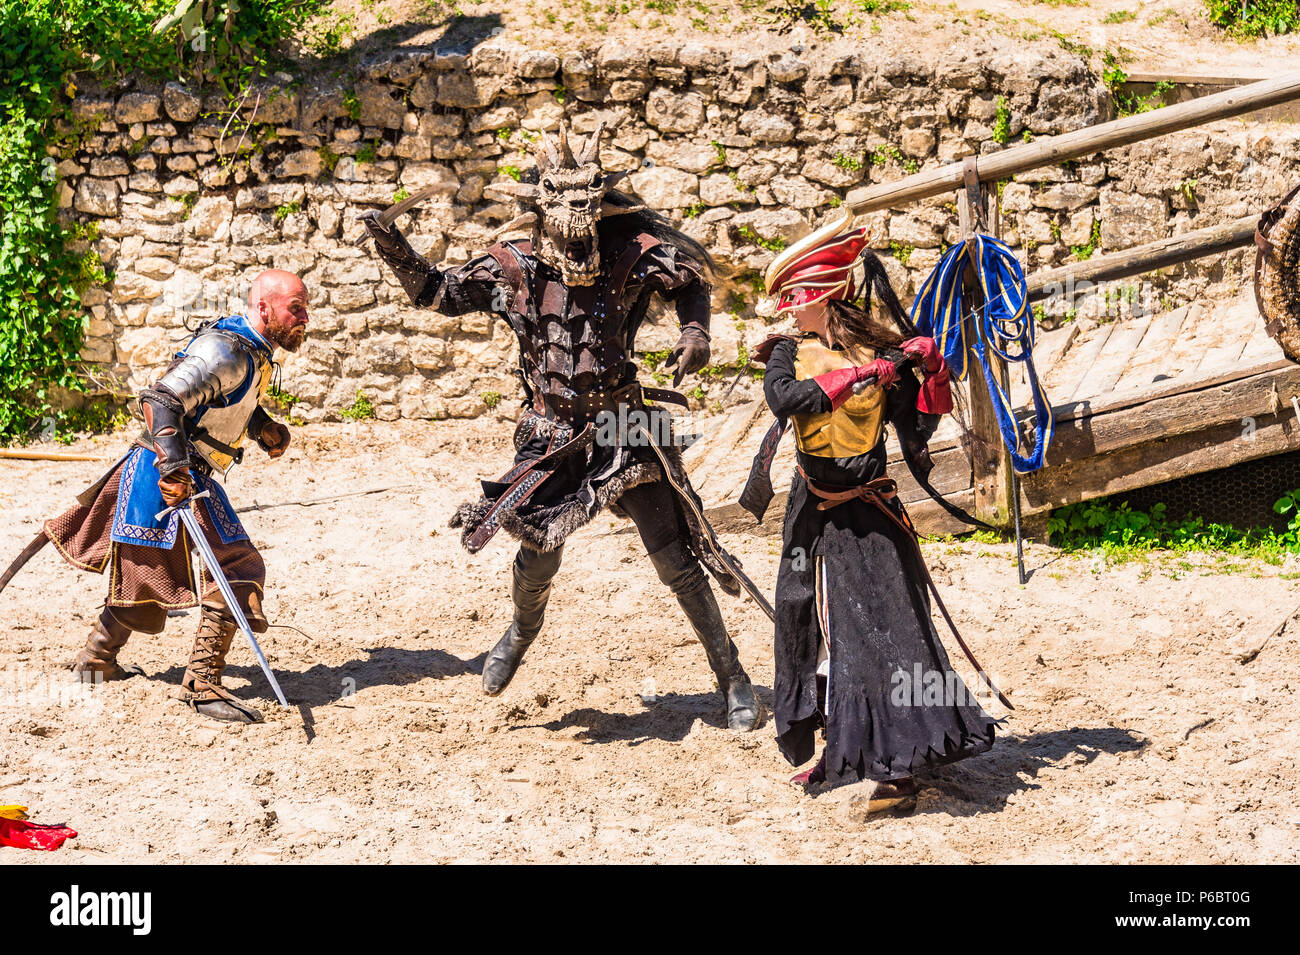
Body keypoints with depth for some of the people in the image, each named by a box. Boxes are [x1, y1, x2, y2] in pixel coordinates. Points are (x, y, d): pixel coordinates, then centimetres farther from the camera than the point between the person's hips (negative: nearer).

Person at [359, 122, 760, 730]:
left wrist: (695, 331, -18)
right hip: (552, 438, 2)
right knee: (536, 557, 6)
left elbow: (692, 277, 1)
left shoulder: (629, 256, -11)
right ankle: (522, 631, 42)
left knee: (676, 561, -1)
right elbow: (437, 292, 4)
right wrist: (393, 249, -11)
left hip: (625, 429, -1)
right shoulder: (513, 269, -5)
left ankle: (731, 677, 11)